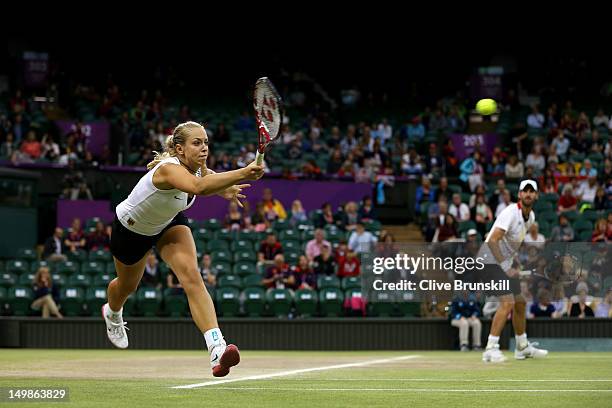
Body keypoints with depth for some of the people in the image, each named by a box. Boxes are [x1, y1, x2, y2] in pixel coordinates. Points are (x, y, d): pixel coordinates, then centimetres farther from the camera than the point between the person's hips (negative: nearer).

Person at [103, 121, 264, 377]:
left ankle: (217, 348, -38)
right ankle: (112, 314, 63)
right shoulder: (169, 168, -43)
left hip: (169, 223, 4)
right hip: (131, 228, -4)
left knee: (192, 277, -23)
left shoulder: (197, 168, -20)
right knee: (127, 286, 24)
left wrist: (225, 188, -5)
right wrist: (243, 173, -78)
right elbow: (199, 187, -67)